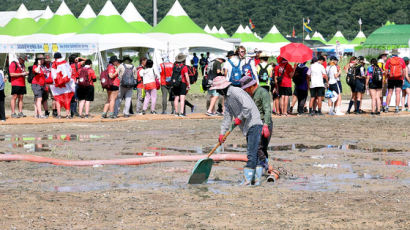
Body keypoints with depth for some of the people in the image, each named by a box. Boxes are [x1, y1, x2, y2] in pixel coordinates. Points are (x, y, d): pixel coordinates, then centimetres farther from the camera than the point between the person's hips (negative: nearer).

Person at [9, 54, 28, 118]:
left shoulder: (22, 65, 20)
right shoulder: (13, 64, -5)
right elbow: (11, 74, -14)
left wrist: (25, 74, 8)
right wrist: (21, 74, -15)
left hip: (22, 84, 8)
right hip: (15, 84, -8)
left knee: (21, 98, 5)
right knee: (14, 98, -7)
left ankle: (20, 112, 7)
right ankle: (13, 113, -7)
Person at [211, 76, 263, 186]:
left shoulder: (236, 92, -13)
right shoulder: (227, 99, 18)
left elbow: (248, 107, -24)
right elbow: (227, 117, 20)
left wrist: (239, 118, -13)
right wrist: (222, 132, 14)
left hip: (254, 124, -10)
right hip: (248, 127, 10)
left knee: (252, 153, -11)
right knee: (254, 153, 8)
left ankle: (247, 178, -15)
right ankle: (257, 178, 9)